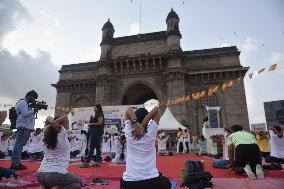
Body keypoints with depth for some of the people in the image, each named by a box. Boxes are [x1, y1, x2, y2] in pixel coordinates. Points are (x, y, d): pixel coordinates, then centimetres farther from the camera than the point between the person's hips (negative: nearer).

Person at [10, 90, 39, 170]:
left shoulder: (26, 104, 25)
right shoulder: (22, 102, -7)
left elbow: (29, 114, 23)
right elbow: (24, 114, -19)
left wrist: (34, 109, 9)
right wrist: (34, 110, -16)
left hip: (26, 127, 10)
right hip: (23, 127, -10)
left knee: (19, 145, 11)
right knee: (19, 144, -9)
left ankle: (16, 162, 17)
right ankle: (15, 164, -8)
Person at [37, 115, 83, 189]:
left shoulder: (46, 135, 7)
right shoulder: (62, 134, -6)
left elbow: (48, 118, 15)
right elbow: (65, 117, 3)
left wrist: (51, 122, -6)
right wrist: (54, 122, -8)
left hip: (41, 175, 6)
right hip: (57, 174, -6)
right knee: (79, 182, 17)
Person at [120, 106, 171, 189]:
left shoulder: (129, 133, -4)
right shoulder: (151, 133, -6)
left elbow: (128, 109, 3)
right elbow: (156, 109, 0)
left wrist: (135, 123, -14)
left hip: (129, 182, 1)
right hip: (151, 181, 0)